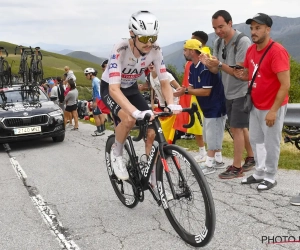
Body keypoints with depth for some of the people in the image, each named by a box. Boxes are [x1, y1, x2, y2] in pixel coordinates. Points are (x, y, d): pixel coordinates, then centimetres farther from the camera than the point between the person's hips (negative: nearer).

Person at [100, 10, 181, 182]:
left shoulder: (155, 50, -22)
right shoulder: (120, 50, -35)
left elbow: (164, 82, -17)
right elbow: (114, 89, -42)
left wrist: (171, 104, -37)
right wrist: (137, 112, -55)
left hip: (131, 89, 4)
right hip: (110, 88, -4)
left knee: (152, 133, -9)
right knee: (129, 119, -34)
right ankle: (117, 154, -5)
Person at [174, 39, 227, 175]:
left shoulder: (206, 67, -25)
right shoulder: (193, 67, 5)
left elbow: (206, 91, -27)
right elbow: (193, 86, 4)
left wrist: (186, 91, -28)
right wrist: (182, 90, -17)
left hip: (216, 105, -10)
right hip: (208, 106, 10)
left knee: (212, 135, -3)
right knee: (213, 135, 16)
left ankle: (209, 164, 5)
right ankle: (218, 160, 28)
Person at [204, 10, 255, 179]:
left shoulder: (243, 41, -19)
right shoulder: (218, 43, 3)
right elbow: (215, 70, 2)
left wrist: (220, 64, -32)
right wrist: (208, 64, -20)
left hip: (242, 93, -8)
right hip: (229, 93, 8)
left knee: (237, 129, -5)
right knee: (240, 128, 16)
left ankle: (236, 168, 5)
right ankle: (251, 159, 31)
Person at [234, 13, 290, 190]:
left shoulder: (277, 51, -20)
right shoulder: (251, 50, 4)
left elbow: (285, 85, -22)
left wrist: (273, 110, -22)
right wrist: (242, 75, -8)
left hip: (272, 107, -8)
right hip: (256, 105, 8)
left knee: (271, 143, 4)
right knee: (255, 141, 15)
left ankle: (270, 177, 20)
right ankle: (259, 173, 29)